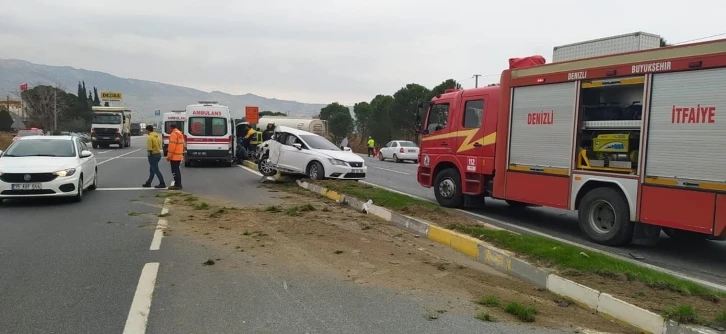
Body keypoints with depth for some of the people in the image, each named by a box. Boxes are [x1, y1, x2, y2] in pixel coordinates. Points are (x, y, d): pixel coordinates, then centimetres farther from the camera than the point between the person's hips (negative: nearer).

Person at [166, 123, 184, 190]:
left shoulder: (173, 134, -15)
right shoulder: (180, 133, 16)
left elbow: (172, 146, -20)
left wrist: (169, 156, -16)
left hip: (174, 156, -10)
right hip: (179, 156, 10)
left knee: (175, 170, -7)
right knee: (177, 170, 16)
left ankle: (177, 185, -8)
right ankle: (178, 184, 20)